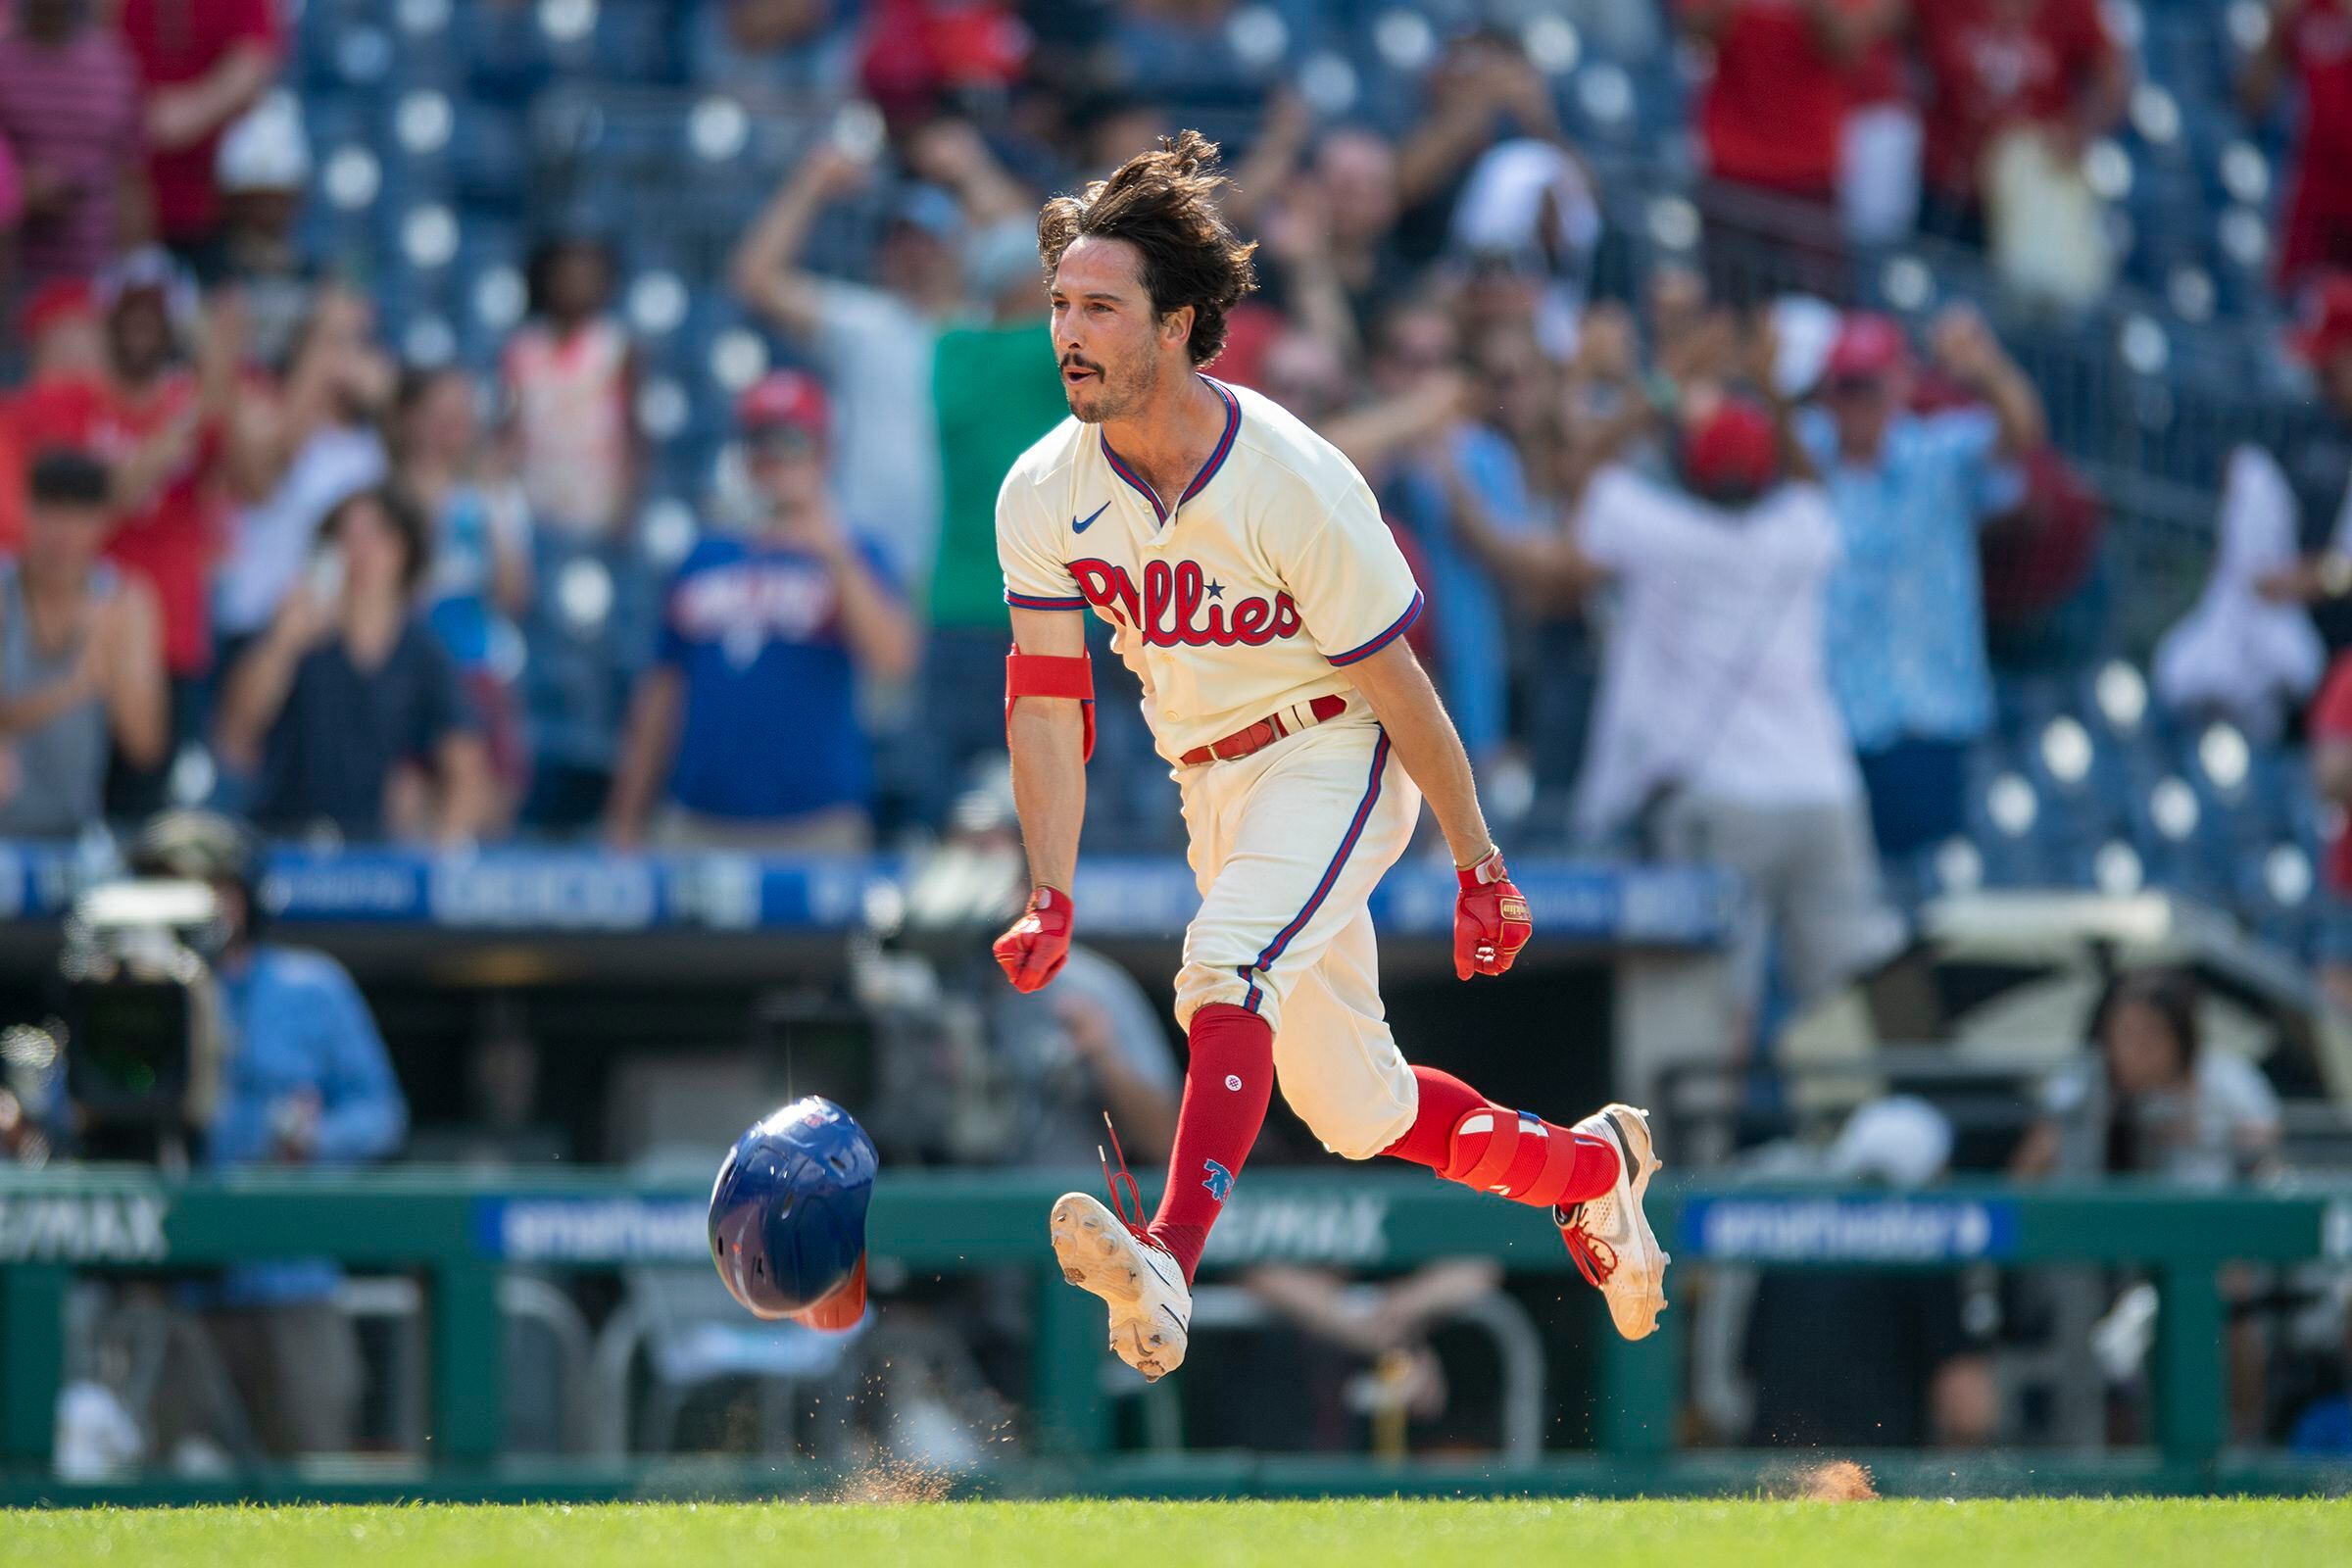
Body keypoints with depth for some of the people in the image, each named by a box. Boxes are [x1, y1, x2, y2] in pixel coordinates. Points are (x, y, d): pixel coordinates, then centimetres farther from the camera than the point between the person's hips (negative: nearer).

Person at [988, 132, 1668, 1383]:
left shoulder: (1296, 483, -23)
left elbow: (1396, 690, -14)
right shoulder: (1044, 496, -9)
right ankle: (1591, 1164, 36)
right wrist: (1051, 896, -13)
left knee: (1228, 967, -33)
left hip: (1332, 759, -6)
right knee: (1355, 1111, 11)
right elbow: (1046, 704, -3)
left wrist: (1478, 869, -7)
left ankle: (1170, 1265, -49)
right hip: (1209, 790, 6)